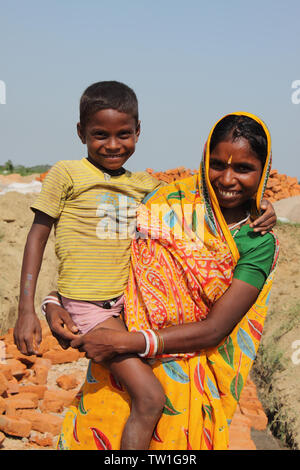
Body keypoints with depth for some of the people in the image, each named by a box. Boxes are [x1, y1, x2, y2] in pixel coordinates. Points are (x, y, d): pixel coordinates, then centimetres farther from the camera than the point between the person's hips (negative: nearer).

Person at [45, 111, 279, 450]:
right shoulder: (173, 200, -4)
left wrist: (124, 341, -24)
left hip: (184, 378, -1)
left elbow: (215, 330, -16)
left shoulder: (260, 243, -8)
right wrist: (54, 302, -14)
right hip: (118, 366, 1)